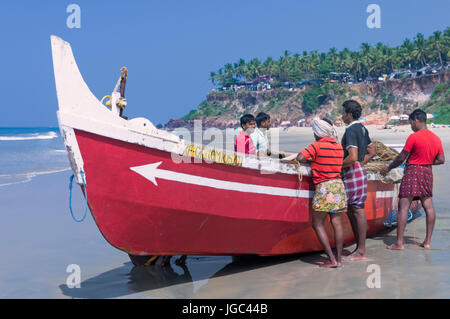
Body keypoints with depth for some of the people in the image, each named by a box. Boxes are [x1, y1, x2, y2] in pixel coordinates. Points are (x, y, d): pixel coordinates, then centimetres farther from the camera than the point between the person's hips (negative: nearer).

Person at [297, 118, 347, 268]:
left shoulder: (317, 145, -8)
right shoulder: (339, 147, 11)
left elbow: (300, 158, -16)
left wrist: (308, 160, 7)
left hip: (324, 187, -6)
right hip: (339, 185, 7)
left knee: (317, 224, 0)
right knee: (337, 223, 7)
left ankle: (332, 260, -6)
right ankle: (339, 259, 7)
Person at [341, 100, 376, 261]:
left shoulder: (351, 130, -15)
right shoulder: (362, 129, 15)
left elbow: (352, 157, -24)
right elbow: (372, 152, 22)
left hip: (353, 174, -10)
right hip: (358, 171, 10)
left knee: (358, 211, -6)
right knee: (350, 210, 14)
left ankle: (361, 252, -2)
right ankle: (359, 247, 19)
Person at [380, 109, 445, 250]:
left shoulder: (414, 137, -12)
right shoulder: (436, 138, 7)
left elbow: (401, 158, -8)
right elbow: (441, 160, 9)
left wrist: (388, 168, 6)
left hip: (412, 171, -6)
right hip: (428, 172, 7)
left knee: (403, 207, -5)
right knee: (428, 206, 10)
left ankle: (399, 243, -8)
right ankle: (427, 241, 13)